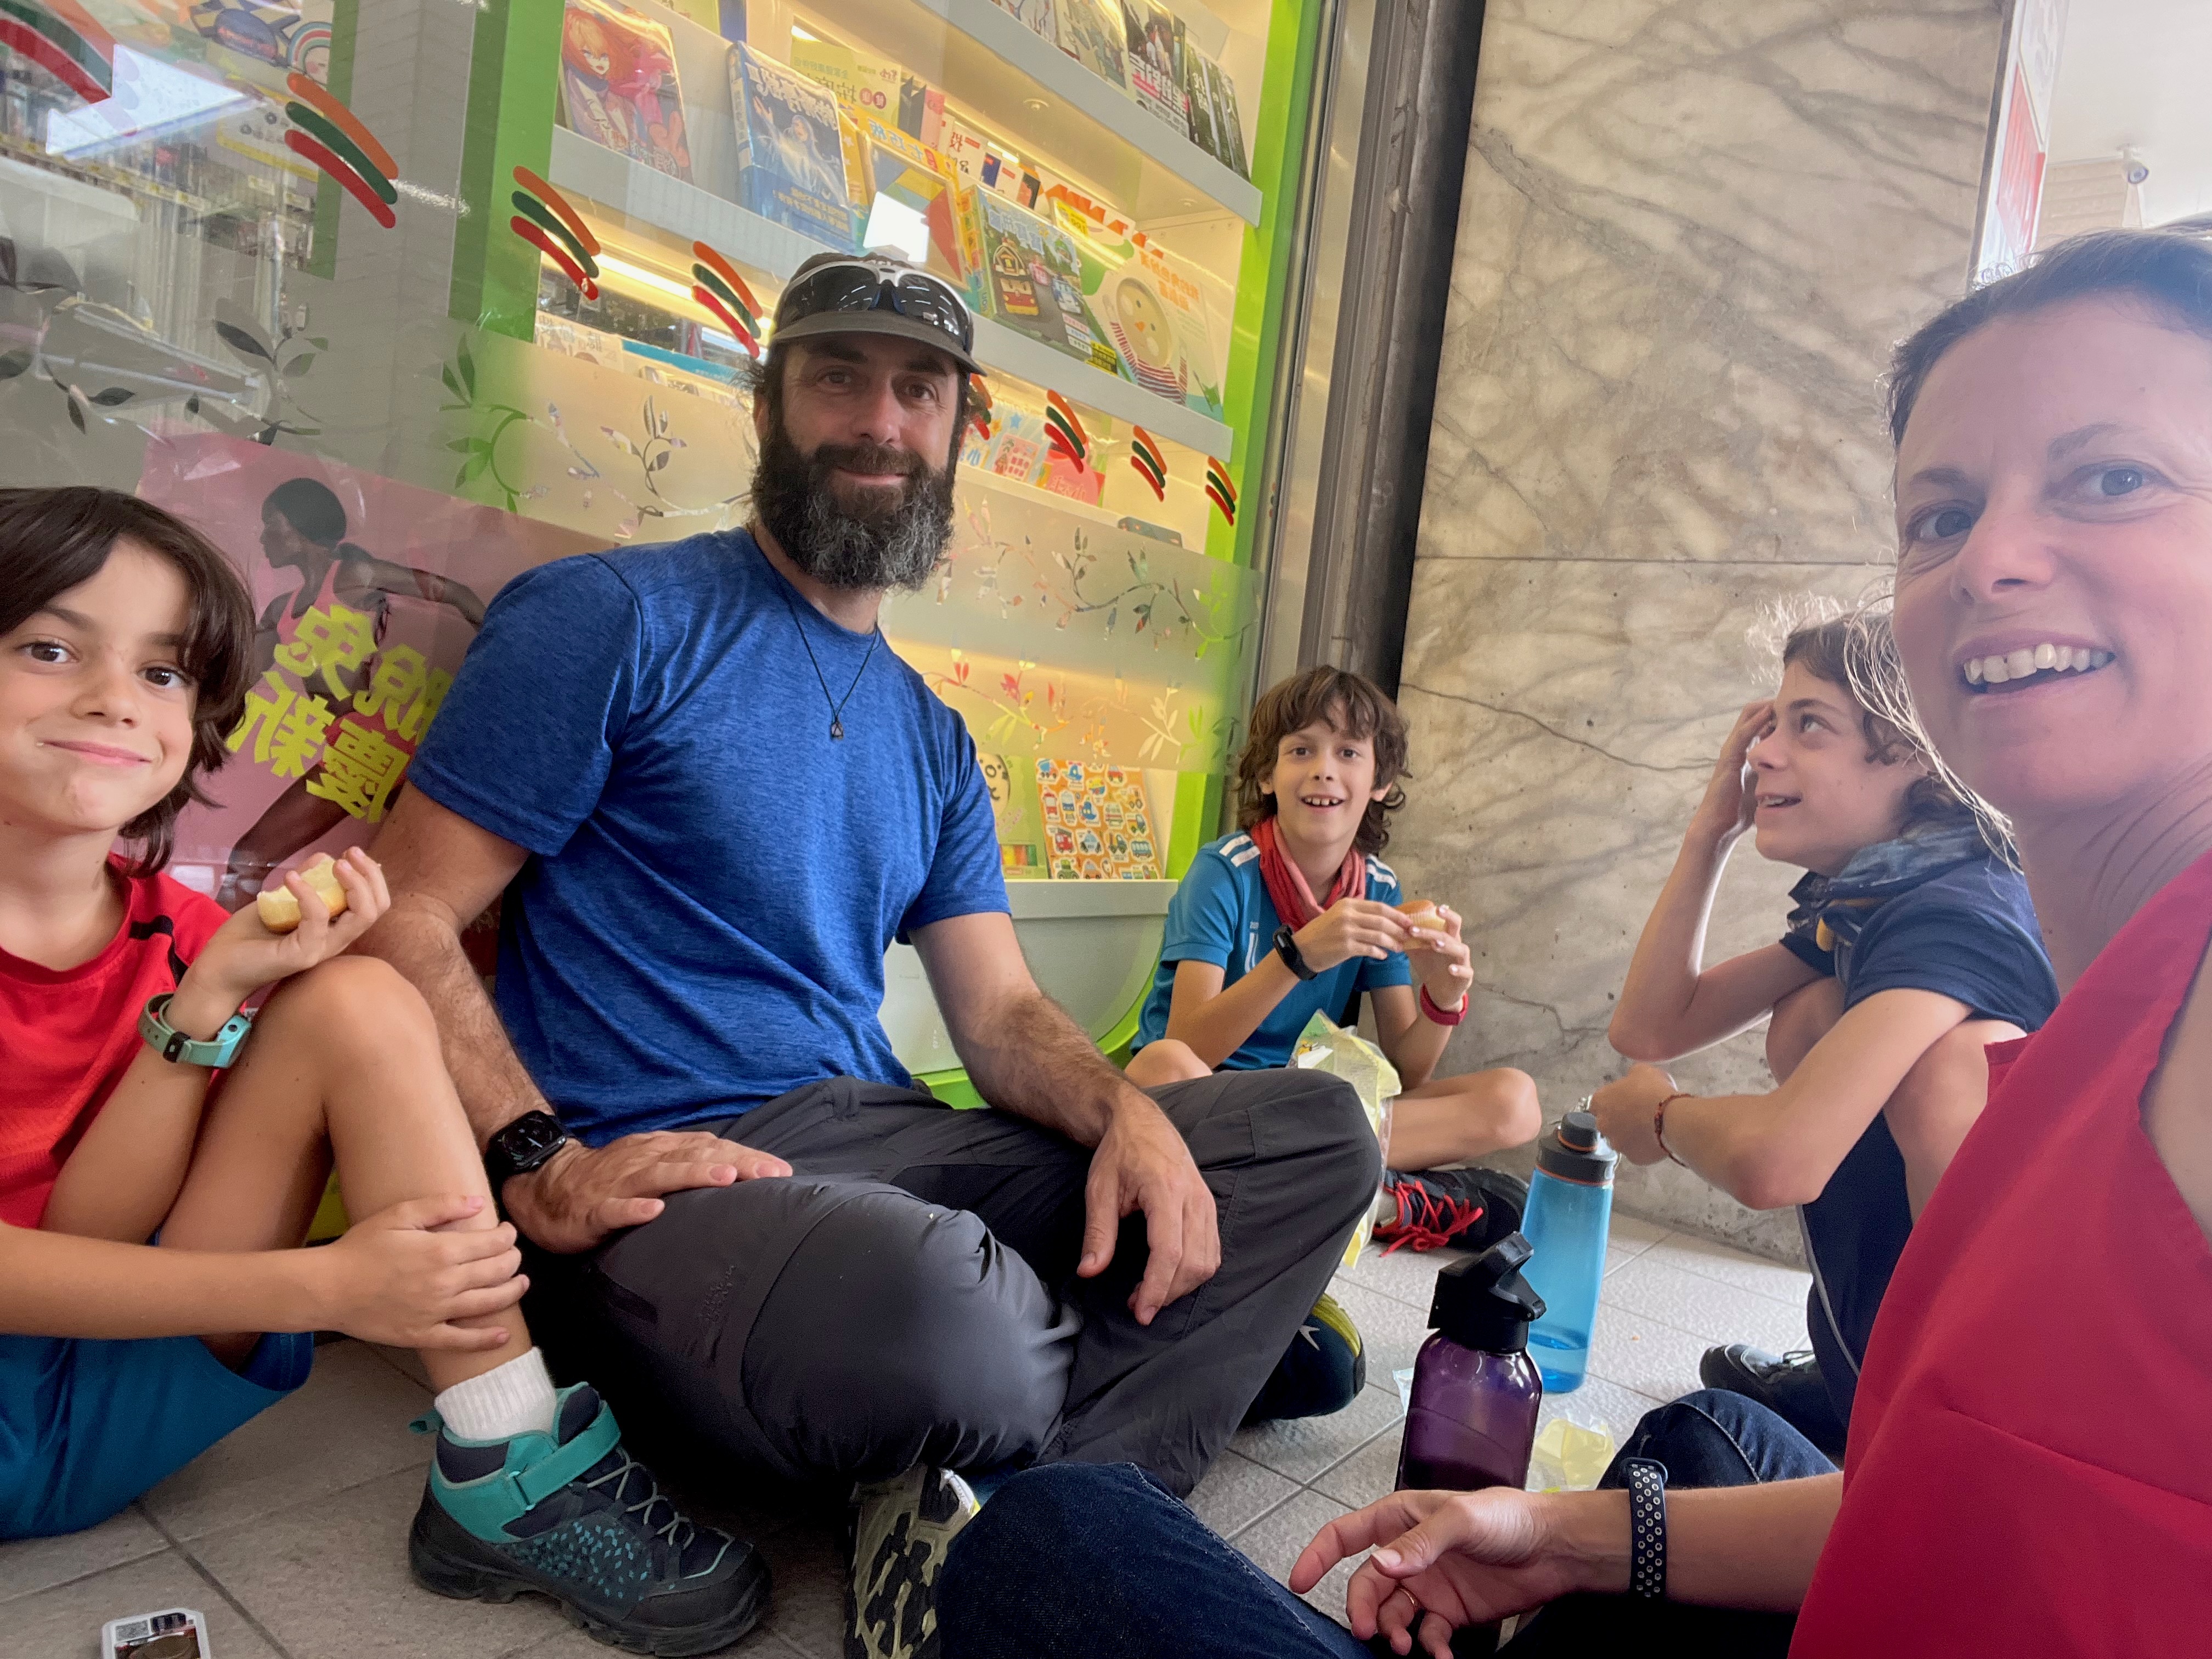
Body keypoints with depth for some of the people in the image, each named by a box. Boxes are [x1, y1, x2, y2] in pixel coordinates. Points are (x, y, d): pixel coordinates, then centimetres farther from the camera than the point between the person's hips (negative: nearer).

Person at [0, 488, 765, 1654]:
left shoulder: (177, 937, 1)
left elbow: (102, 1238, -9)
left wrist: (207, 1001, -21)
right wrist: (324, 1285, -28)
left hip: (102, 1404, 4)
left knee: (354, 998, -17)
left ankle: (509, 1478, -18)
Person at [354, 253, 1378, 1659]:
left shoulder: (932, 739, 17)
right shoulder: (613, 620, -2)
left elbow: (1002, 1010, 12)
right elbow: (406, 922, -6)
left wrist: (1128, 1113, -10)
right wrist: (542, 1167, -20)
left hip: (883, 1142, 8)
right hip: (665, 1174, -7)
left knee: (1322, 1130, -2)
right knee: (946, 1322, -41)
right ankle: (1143, 1375, -4)